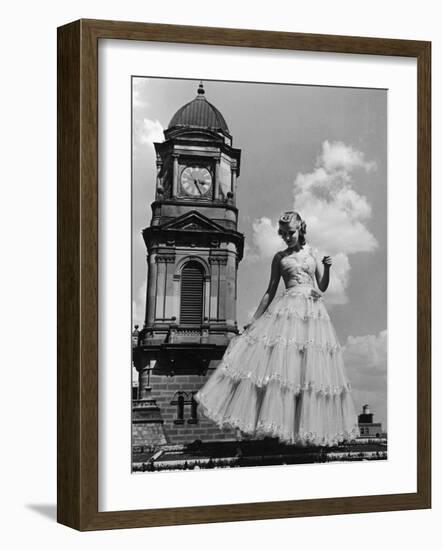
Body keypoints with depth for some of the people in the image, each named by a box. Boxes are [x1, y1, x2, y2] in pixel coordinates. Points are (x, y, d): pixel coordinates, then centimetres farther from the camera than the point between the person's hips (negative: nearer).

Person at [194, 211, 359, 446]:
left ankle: (309, 425, 4)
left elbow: (322, 287, 15)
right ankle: (276, 421, -9)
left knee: (312, 369, -2)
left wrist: (327, 268, -3)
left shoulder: (311, 253, 13)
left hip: (313, 312, 2)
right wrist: (254, 320, 5)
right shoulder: (279, 258, 9)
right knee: (279, 360, -14)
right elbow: (270, 291, 10)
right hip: (287, 310, -2)